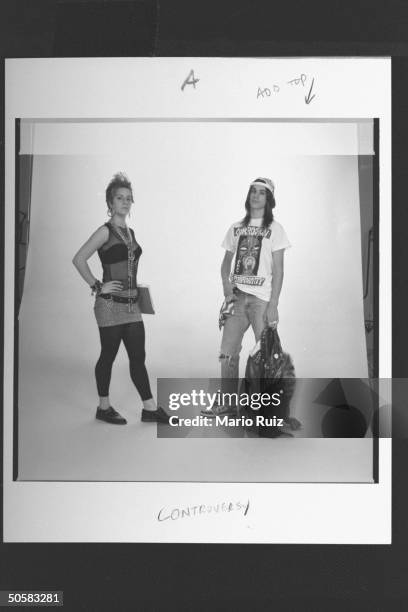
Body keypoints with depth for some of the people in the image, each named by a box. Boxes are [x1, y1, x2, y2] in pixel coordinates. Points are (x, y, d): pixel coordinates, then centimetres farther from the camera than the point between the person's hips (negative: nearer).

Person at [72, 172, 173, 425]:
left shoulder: (130, 232, 14)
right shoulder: (105, 231, -8)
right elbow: (79, 259, -16)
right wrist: (97, 286, -15)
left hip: (131, 304, 7)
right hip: (111, 305, -6)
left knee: (138, 357, 8)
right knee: (108, 356, 5)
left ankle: (150, 408, 13)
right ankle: (104, 407, 19)